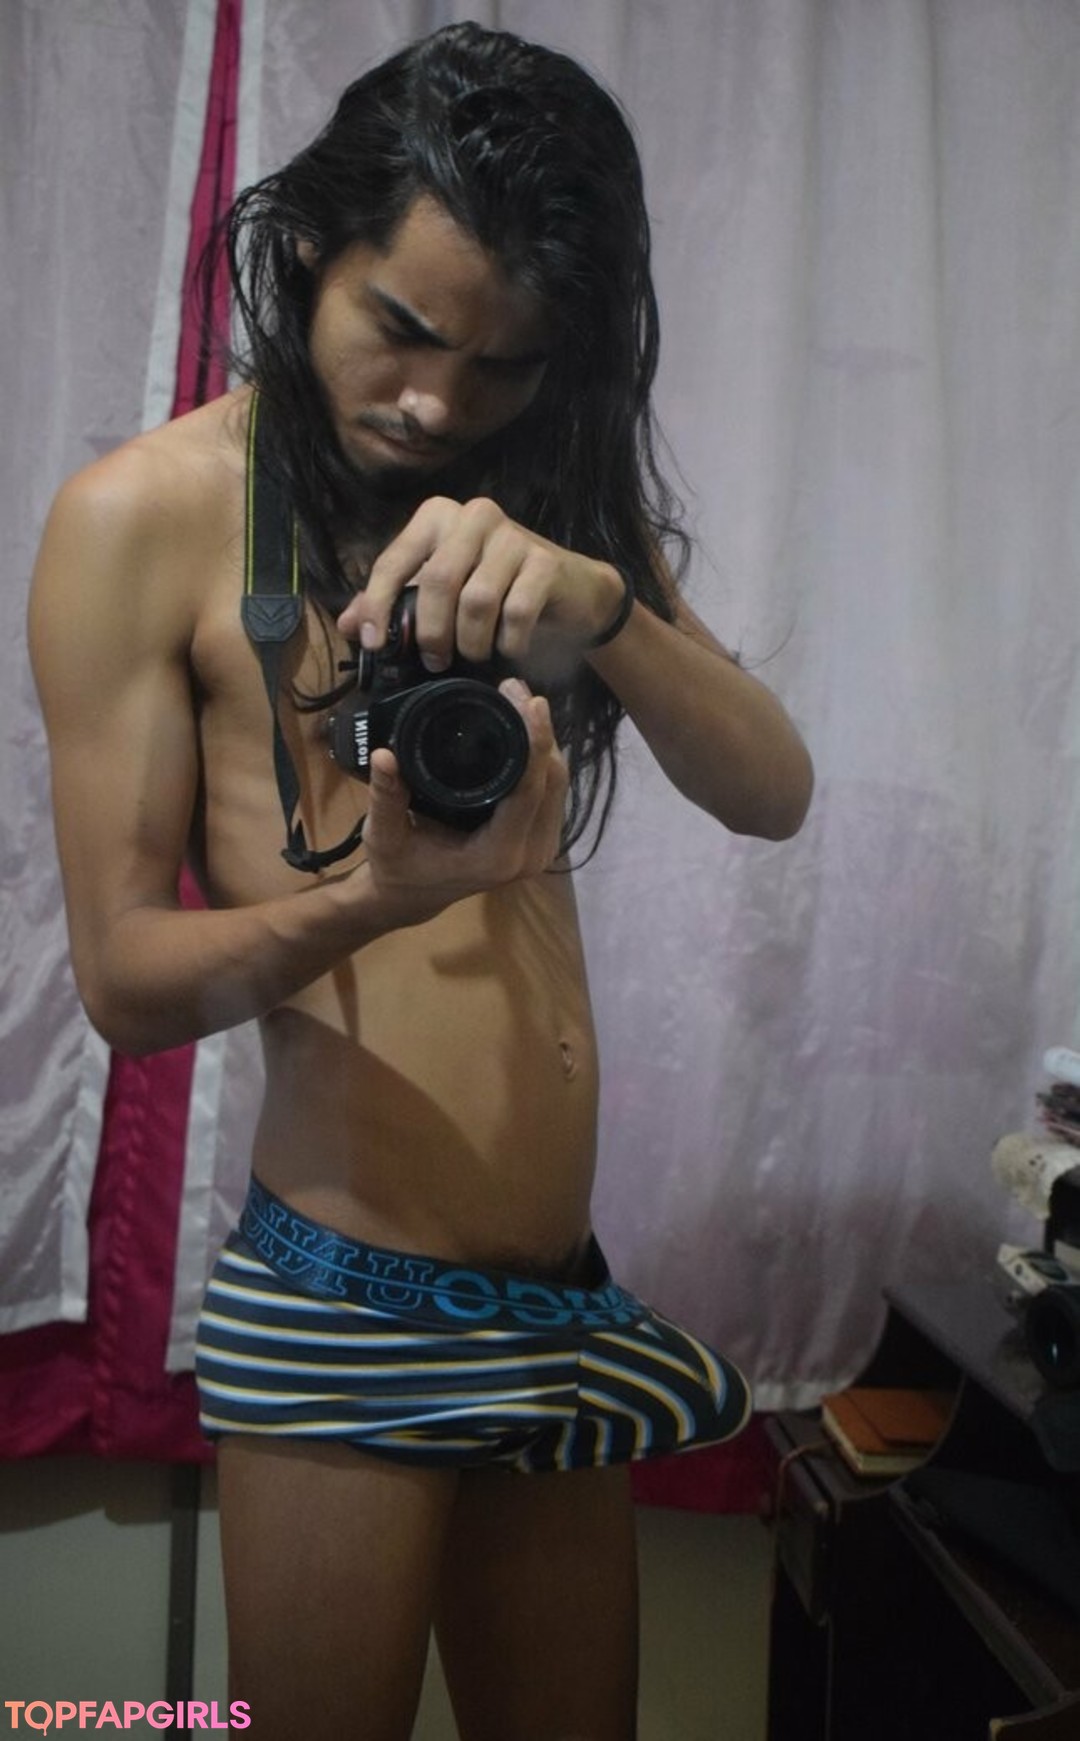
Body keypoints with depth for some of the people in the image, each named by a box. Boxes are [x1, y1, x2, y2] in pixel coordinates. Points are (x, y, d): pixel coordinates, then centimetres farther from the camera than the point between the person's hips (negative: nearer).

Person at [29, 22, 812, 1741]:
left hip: (567, 1295, 5)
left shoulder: (557, 498, 6)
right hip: (338, 1308, -5)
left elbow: (773, 794, -6)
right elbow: (123, 977, -10)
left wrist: (599, 599, -25)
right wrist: (374, 896, -30)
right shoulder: (143, 516, -9)